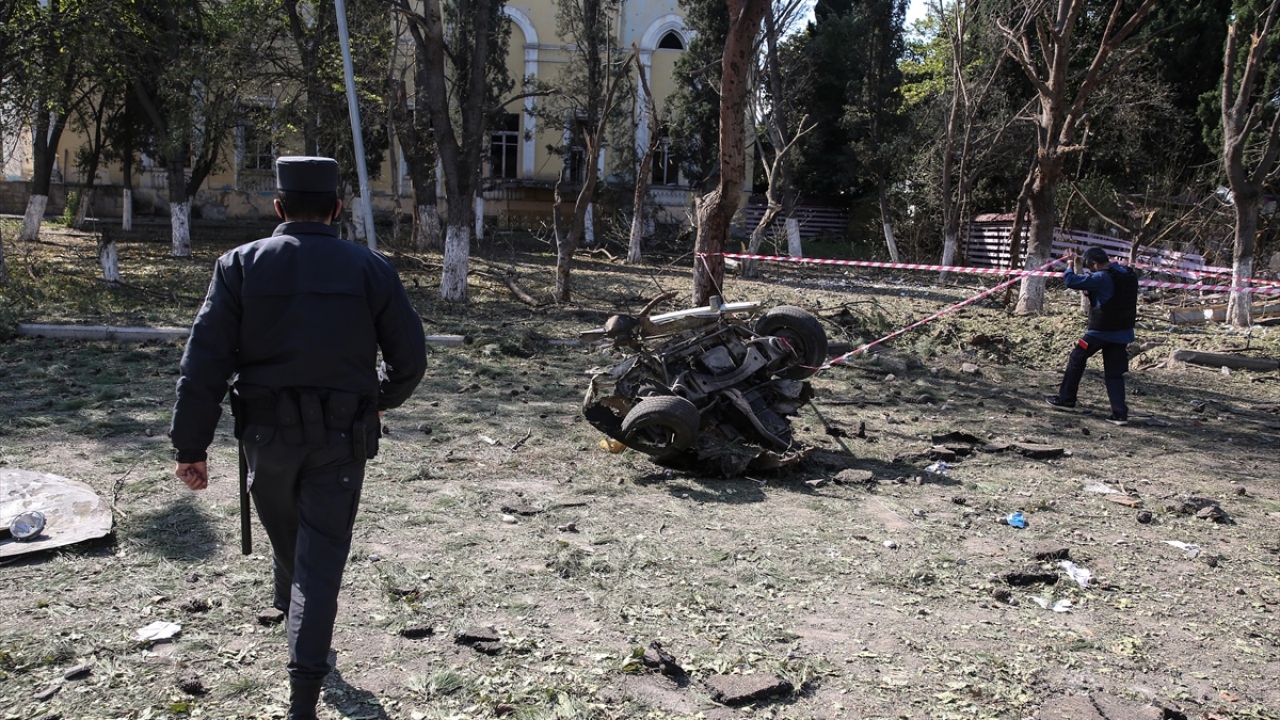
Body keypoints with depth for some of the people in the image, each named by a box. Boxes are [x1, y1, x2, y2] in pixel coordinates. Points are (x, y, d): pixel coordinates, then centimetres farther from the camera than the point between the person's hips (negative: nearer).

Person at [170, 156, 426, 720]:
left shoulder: (242, 265, -5)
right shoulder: (370, 269, -4)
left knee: (286, 540, 25)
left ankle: (293, 613, 52)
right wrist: (381, 399, 20)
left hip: (267, 437, 1)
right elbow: (410, 358, 0)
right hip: (341, 441, -1)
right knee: (322, 558, 4)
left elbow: (205, 364, -8)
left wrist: (190, 447, -3)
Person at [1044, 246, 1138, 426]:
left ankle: (1066, 399, 18)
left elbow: (1070, 281, -19)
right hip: (1124, 331, 7)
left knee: (1076, 359, 12)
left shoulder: (1101, 278, -19)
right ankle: (1120, 414, 2)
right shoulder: (1129, 275, 6)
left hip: (1101, 330, -7)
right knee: (1114, 373, 9)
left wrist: (1070, 263, -2)